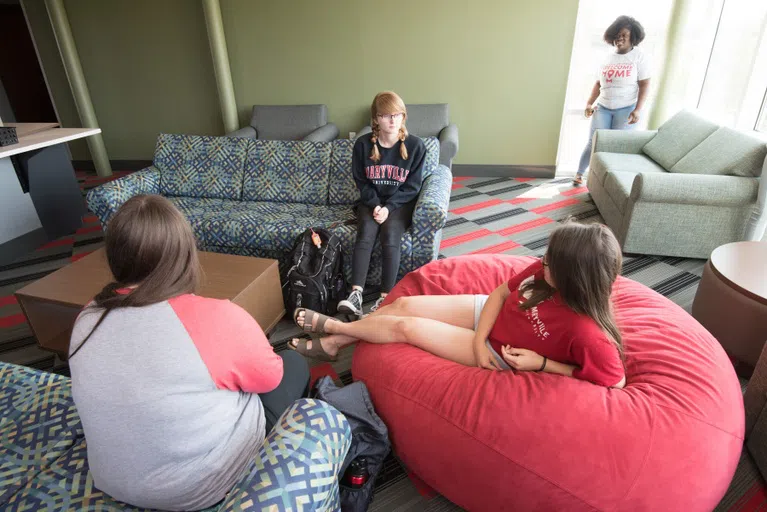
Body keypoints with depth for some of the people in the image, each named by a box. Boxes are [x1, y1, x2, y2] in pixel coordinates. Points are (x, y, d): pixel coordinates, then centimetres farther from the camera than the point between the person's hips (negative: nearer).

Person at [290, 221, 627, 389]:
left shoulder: (586, 331, -32)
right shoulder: (544, 271, -15)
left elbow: (616, 381, -21)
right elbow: (502, 292, -3)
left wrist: (542, 363, -24)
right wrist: (480, 338, -15)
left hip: (500, 357, -5)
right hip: (487, 313, 6)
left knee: (405, 327, -8)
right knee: (404, 304, -3)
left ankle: (331, 329, 21)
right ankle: (332, 342, 21)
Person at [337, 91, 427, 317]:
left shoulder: (415, 145, -9)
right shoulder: (363, 144, -4)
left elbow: (412, 186, -6)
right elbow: (361, 182, 3)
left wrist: (389, 207, -17)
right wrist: (375, 205, -13)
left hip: (400, 203, -1)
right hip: (371, 202, 2)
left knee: (390, 235, -29)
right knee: (365, 234, -27)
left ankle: (386, 297, -28)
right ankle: (356, 294, -34)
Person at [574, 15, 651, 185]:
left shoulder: (639, 57, -1)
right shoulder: (608, 57, 11)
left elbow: (644, 85, -5)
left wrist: (637, 109, -16)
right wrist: (589, 103, 3)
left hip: (626, 109, -3)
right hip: (603, 107, 3)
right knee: (593, 143, -4)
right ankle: (579, 174, 9)